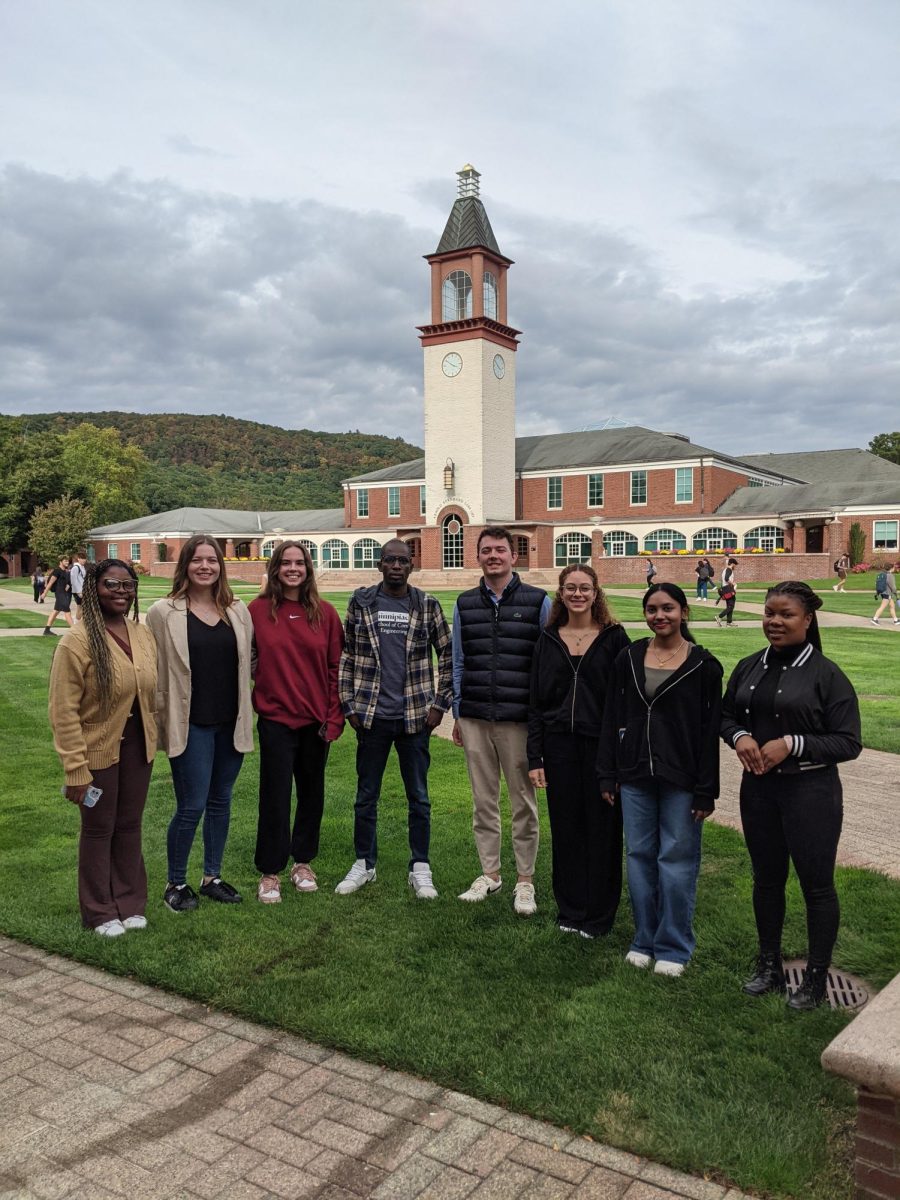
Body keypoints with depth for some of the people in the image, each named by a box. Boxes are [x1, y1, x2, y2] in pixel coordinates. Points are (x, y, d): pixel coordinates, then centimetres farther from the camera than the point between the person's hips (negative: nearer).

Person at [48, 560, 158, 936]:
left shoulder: (144, 635, 2)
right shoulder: (77, 641, -16)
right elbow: (64, 712, -16)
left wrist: (152, 739, 12)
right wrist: (75, 769, -17)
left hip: (137, 747, 5)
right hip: (98, 750, -5)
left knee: (129, 825, 16)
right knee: (99, 829, 10)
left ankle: (130, 903, 31)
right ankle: (100, 912, 26)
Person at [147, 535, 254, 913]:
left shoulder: (237, 610, 5)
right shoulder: (164, 613, -5)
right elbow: (155, 671, -3)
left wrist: (246, 715, 10)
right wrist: (160, 719, -5)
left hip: (230, 724, 4)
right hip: (190, 725, -4)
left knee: (220, 802, 14)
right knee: (191, 807, -1)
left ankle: (212, 877, 29)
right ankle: (175, 883, 19)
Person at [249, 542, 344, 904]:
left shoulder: (325, 613, -1)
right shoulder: (258, 610, -4)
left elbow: (337, 667, 1)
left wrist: (334, 717, -2)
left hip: (316, 720, 2)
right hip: (275, 718, -2)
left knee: (311, 793, 14)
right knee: (275, 796, 4)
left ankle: (302, 861, 31)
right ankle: (270, 873, 18)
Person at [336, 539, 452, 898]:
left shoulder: (427, 605, 0)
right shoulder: (360, 602, 1)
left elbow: (447, 656, 4)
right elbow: (345, 656, 4)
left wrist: (440, 704, -1)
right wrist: (349, 705, 0)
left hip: (415, 717, 0)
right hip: (371, 716, 1)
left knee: (419, 797, 8)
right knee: (366, 796, 11)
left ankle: (420, 869, 20)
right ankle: (364, 864, 27)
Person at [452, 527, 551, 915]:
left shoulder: (538, 602, -1)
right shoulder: (465, 605, 9)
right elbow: (458, 663, 13)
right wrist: (457, 714, 10)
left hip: (519, 719, -3)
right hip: (474, 719, 3)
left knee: (523, 802, 5)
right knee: (483, 801, 12)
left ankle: (525, 880, 19)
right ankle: (489, 873, 26)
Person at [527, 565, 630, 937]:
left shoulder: (614, 638, -1)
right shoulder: (548, 640, 7)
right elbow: (536, 702, 7)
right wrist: (534, 758, 2)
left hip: (601, 745, -2)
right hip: (559, 745, 3)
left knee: (602, 829, 4)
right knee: (566, 828, 9)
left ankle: (598, 916, 19)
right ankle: (570, 910, 24)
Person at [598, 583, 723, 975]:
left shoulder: (703, 665, -5)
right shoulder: (628, 659, 4)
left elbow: (710, 732, -5)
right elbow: (612, 719, 7)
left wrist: (706, 791, -7)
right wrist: (608, 775, 4)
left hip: (681, 780, -3)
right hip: (635, 776, 3)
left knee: (677, 860, 4)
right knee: (639, 856, 10)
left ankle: (673, 947, 18)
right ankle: (644, 940, 25)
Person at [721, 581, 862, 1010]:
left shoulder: (826, 675, -11)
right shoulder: (749, 668, 4)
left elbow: (849, 743, -11)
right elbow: (726, 714, 15)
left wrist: (792, 744, -22)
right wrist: (739, 736, -7)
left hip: (811, 793, -5)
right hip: (758, 788, 5)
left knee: (817, 884, 7)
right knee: (766, 878, 16)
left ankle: (817, 977, 25)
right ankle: (769, 966, 33)